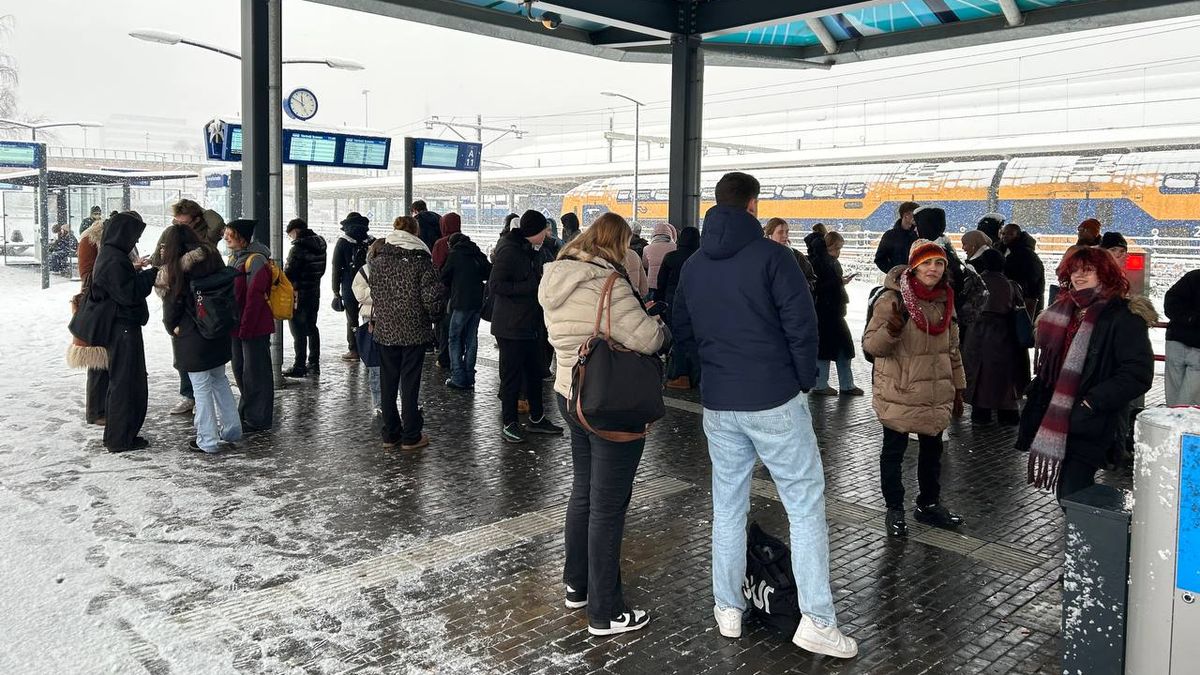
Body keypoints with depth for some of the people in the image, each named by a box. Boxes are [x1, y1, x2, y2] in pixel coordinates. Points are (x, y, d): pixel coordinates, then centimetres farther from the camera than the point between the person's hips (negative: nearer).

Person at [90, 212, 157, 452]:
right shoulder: (115, 261, -19)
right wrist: (150, 274, -14)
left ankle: (115, 435, 28)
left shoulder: (110, 255, 12)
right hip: (124, 327, -11)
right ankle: (121, 439, 4)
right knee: (126, 382, -3)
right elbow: (129, 293, -22)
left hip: (118, 327, 11)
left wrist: (135, 269, 8)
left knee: (119, 381, 18)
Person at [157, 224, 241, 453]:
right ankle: (232, 429, 25)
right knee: (219, 380, 19)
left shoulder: (176, 269, -13)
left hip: (192, 337, -6)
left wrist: (172, 328, 6)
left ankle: (208, 441, 9)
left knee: (201, 387, 1)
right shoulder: (213, 257, 3)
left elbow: (172, 303, -9)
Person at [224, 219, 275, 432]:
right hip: (237, 326, 10)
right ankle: (246, 412, 32)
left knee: (255, 372, -2)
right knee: (239, 369, 18)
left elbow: (255, 297, -19)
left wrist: (245, 327, -19)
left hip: (254, 327, -10)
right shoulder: (234, 258, 13)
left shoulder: (255, 260, -16)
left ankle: (258, 419, 6)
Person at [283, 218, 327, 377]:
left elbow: (289, 273, -17)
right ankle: (314, 364, 22)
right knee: (312, 328, 16)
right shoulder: (320, 245, 7)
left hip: (299, 294, -8)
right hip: (314, 292, 8)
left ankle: (299, 366, 1)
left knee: (299, 331, -2)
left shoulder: (299, 248, -19)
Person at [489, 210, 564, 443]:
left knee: (535, 372, 15)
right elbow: (495, 285, -22)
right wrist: (531, 286, -23)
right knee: (512, 375, 1)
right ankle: (508, 423, 12)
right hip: (511, 326, -9)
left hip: (531, 324, 9)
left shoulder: (531, 251, 14)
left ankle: (536, 418, 27)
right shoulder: (509, 251, -16)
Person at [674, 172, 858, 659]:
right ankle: (817, 621, 5)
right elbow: (801, 323, -14)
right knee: (806, 506, 4)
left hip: (718, 403, 5)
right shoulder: (771, 255, -11)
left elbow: (681, 332, 13)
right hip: (776, 400, -5)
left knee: (727, 505, 15)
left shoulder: (693, 265, 7)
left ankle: (728, 609, 23)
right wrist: (805, 378, 0)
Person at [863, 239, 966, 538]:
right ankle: (894, 510, 21)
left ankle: (929, 504, 35)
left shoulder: (945, 300, 7)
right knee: (894, 451, 6)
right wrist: (891, 329, -32)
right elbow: (870, 344, -13)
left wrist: (958, 387, 17)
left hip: (936, 395, 6)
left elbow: (952, 349, 16)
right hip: (899, 394, -6)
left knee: (932, 449, 17)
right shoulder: (892, 299, -13)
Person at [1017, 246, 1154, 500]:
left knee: (1073, 496, -11)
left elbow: (1138, 374, -16)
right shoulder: (1063, 310, 14)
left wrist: (1092, 402, -19)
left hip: (1091, 427, -7)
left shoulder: (1124, 317, -9)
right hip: (1056, 421, 7)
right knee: (1064, 492, 15)